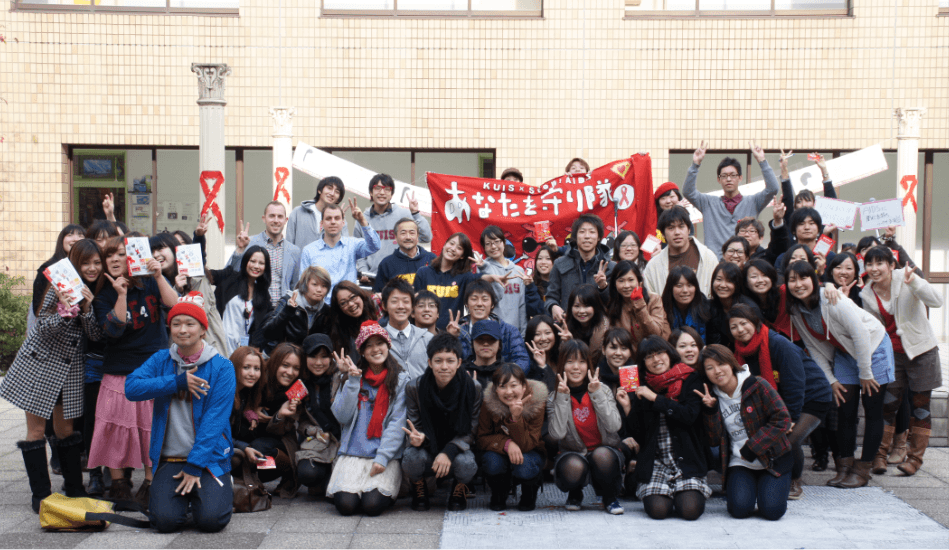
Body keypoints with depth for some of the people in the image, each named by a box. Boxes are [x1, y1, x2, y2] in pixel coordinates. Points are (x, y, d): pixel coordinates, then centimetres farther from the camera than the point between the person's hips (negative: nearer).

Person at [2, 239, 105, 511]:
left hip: (70, 367, 4)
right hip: (40, 363, -4)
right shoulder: (60, 287, -12)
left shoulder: (98, 292, 1)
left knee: (65, 430, 10)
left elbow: (96, 335, -4)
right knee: (37, 430, -2)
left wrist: (87, 308, -20)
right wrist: (66, 310, -32)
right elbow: (42, 328, -15)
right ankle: (41, 495, 4)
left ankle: (75, 490, 18)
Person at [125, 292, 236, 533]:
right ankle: (183, 495, 14)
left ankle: (221, 491, 12)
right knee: (165, 520, -19)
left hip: (209, 457, -2)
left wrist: (195, 466, -15)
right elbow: (131, 387, -10)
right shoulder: (161, 360, 7)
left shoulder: (221, 367, -4)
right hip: (169, 458, 2)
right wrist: (177, 382, -16)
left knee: (211, 520, -21)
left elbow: (215, 420, -10)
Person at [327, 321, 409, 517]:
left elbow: (397, 423, -3)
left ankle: (386, 490, 9)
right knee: (346, 504, -21)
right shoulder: (353, 377, 12)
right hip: (352, 452, 2)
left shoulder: (400, 380, 5)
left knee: (372, 505, -24)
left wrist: (382, 457, -13)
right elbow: (342, 416, -1)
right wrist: (353, 380, -7)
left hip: (387, 455, -2)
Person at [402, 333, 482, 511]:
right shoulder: (414, 388, -11)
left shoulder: (473, 388, -12)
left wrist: (449, 452, -26)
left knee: (466, 464, -34)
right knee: (412, 458, -34)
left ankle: (459, 491, 6)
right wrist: (417, 437, -31)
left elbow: (471, 431, -9)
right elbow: (414, 427, -4)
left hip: (457, 448, 0)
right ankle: (419, 491, 5)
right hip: (427, 447, 0)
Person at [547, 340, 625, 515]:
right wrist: (563, 398, -22)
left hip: (605, 451, 0)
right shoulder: (554, 398, -2)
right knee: (573, 466, -35)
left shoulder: (602, 390, -3)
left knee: (602, 455, -35)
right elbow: (557, 433, -18)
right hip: (573, 453, 0)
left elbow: (614, 426, -17)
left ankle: (610, 498, -3)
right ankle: (575, 494, 5)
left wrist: (597, 394, -22)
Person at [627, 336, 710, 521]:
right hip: (655, 462, 1)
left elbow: (689, 415, -14)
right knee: (658, 509, -22)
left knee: (690, 509, -22)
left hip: (687, 459, -1)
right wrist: (627, 407, -7)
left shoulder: (690, 379, 3)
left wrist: (655, 398, -13)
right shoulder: (642, 387, 9)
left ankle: (686, 493, 13)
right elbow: (639, 434, 8)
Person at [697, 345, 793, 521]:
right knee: (740, 508, -22)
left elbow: (782, 420, -12)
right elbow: (715, 439, 0)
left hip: (772, 459, -2)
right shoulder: (713, 397, 3)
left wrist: (752, 447, -15)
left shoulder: (757, 386, -9)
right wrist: (710, 410, -15)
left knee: (772, 510, -18)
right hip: (739, 462, 2)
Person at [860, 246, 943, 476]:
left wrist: (914, 283, -41)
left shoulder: (904, 279, -13)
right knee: (888, 404, 1)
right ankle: (880, 454, 9)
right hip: (890, 353, 3)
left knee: (920, 405, 4)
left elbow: (936, 301, -26)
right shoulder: (866, 294, 0)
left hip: (921, 349, -3)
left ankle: (915, 458, 14)